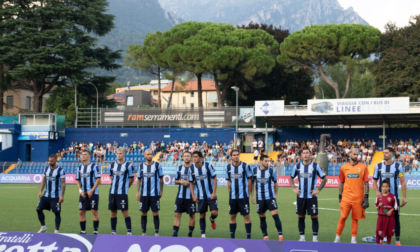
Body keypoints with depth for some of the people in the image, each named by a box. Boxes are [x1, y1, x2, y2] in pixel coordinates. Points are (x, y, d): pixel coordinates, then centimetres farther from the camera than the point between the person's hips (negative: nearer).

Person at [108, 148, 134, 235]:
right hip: (112, 192, 5)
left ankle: (129, 231, -1)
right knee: (113, 211, 8)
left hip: (122, 193, -5)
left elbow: (131, 179, 3)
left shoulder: (128, 165, -4)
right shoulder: (112, 165, 9)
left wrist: (124, 187, 7)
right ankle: (113, 231, 16)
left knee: (125, 211, -6)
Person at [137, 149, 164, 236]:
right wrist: (137, 192, 7)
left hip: (155, 194, -2)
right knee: (143, 213, 5)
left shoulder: (157, 165, 1)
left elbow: (161, 179, 6)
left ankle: (156, 232, 5)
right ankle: (143, 232, 14)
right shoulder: (141, 166, 7)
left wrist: (161, 191, 3)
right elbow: (139, 180, 13)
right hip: (144, 194, 2)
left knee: (155, 213, -1)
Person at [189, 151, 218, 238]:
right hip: (201, 196, 2)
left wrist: (214, 192, -12)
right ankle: (203, 234, 14)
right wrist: (193, 195, 0)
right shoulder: (192, 168, 0)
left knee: (214, 212, -13)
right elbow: (191, 183, 10)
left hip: (211, 195, -2)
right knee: (202, 215, 4)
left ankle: (212, 219, 23)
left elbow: (215, 179, -5)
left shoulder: (208, 165, -8)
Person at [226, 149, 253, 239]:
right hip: (232, 197, 3)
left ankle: (248, 236, 4)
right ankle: (232, 236, 16)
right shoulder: (228, 167, 6)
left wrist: (248, 194, -1)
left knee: (246, 216, -2)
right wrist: (230, 193, 8)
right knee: (232, 216, 8)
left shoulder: (245, 166, -4)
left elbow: (249, 181, 1)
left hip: (243, 196, -3)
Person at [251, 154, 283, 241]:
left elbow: (275, 183, 10)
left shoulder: (271, 170, -3)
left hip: (270, 197, -2)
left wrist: (275, 194, 5)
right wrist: (252, 195, 8)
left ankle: (280, 235, -9)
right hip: (260, 198, 2)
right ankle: (265, 236, 19)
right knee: (262, 217, 7)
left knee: (275, 215, -13)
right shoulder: (254, 170, 0)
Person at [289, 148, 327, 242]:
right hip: (300, 196, 2)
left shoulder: (315, 166, -3)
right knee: (301, 217, 6)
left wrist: (318, 190, -4)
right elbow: (291, 178, 18)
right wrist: (294, 188, 6)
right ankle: (302, 237, 14)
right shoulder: (297, 166, 4)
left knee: (314, 217, -2)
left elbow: (324, 179, 4)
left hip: (312, 196, -2)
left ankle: (315, 238, 5)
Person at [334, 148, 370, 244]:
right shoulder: (344, 167, 7)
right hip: (346, 197, 1)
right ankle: (337, 238, 5)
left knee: (355, 218, 5)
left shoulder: (363, 167, 2)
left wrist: (366, 197, -4)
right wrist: (340, 196, 10)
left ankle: (353, 239, 12)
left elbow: (366, 183, 2)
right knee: (343, 217, -3)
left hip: (358, 198, 0)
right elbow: (341, 183, 13)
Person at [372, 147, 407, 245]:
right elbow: (375, 181, 10)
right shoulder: (378, 166, 5)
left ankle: (397, 240, 8)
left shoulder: (398, 166, -1)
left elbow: (402, 182, 0)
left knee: (396, 218, 0)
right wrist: (377, 191, -9)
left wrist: (404, 197, -6)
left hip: (394, 197, -2)